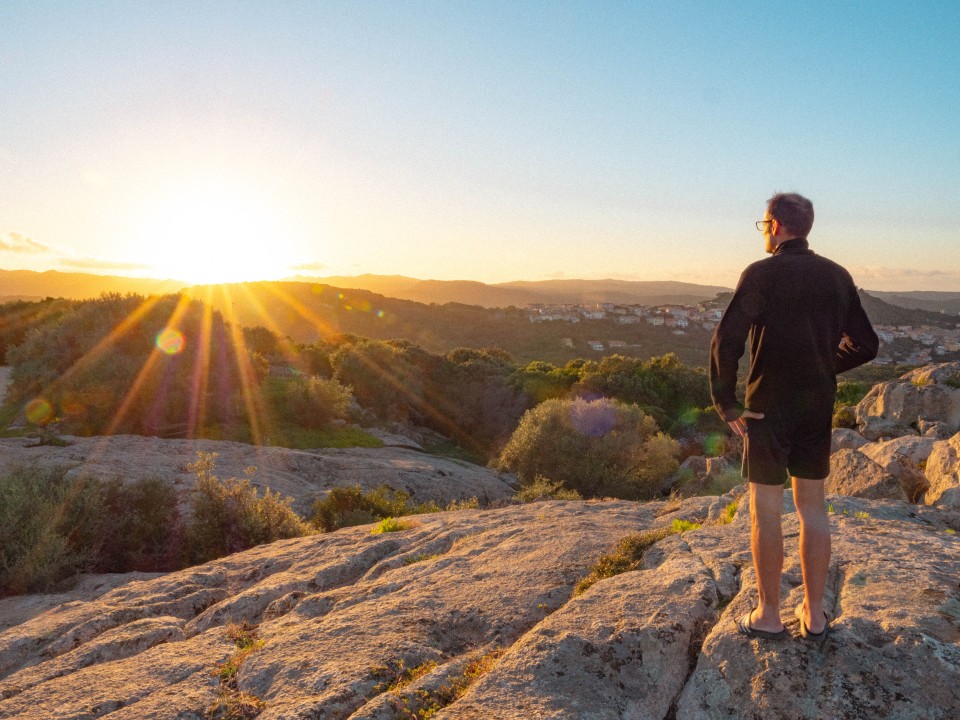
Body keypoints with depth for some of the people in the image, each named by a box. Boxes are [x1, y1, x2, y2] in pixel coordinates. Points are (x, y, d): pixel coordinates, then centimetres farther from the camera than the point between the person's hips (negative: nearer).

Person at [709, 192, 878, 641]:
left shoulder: (761, 274, -12)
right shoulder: (837, 277, 4)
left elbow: (726, 342, -22)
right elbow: (865, 345, 9)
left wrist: (725, 403, -12)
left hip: (768, 408, -5)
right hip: (818, 408, 5)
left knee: (765, 510, 6)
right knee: (812, 507, 13)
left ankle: (768, 617, 15)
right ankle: (814, 616, 22)